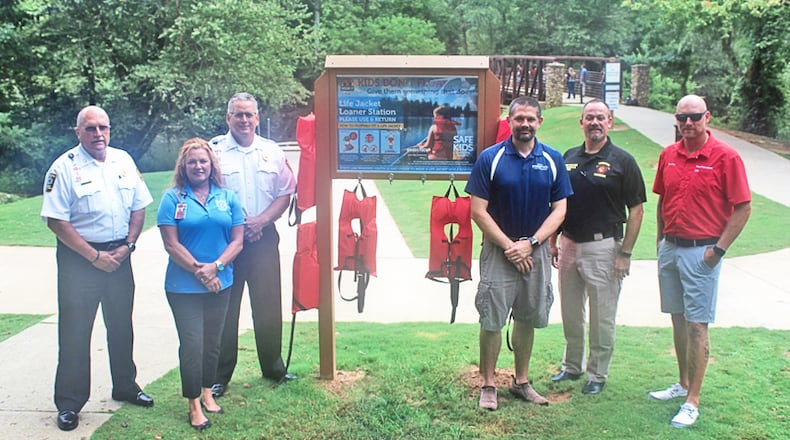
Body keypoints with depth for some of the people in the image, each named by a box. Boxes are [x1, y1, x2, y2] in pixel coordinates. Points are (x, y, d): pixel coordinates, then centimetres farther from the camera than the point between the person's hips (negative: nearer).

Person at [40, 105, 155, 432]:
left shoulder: (123, 160, 5)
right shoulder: (64, 167, -10)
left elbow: (139, 207, 9)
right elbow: (56, 220, -13)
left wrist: (127, 246, -4)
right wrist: (94, 256, -15)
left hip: (119, 256, 5)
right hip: (78, 260, -4)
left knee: (121, 327, 15)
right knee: (75, 332, 1)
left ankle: (125, 386, 32)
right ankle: (69, 404, 13)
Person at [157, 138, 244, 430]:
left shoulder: (227, 198, 5)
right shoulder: (173, 198, -3)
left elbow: (237, 240, 1)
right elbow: (171, 244, -8)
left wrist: (215, 267, -14)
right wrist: (199, 271, -14)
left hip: (220, 284, 3)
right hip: (183, 286, -3)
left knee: (212, 341, 13)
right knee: (192, 343, -2)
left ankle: (207, 392, 31)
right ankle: (194, 404, 11)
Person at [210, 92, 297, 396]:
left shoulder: (272, 152, 8)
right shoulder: (213, 150, -1)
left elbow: (286, 193, 8)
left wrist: (262, 220, -7)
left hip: (264, 237, 3)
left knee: (269, 306, 9)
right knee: (224, 309, 3)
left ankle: (273, 368, 25)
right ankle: (219, 376, 15)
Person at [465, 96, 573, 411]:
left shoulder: (553, 160, 2)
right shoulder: (490, 158, -6)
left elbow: (559, 209, 1)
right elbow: (478, 211, -8)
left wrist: (529, 243, -11)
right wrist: (509, 246, -12)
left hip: (536, 251, 3)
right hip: (498, 250, -3)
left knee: (528, 319, 13)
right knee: (492, 320, 0)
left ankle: (521, 381, 28)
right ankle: (488, 385, 15)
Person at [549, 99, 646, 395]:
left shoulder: (622, 161, -6)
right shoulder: (568, 158, 8)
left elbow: (636, 210, -7)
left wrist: (625, 253, -12)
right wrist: (552, 242, 9)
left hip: (603, 246, -5)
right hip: (569, 243, 5)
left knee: (602, 317, 4)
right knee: (570, 312, 15)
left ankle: (597, 374, 19)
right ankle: (572, 366, 31)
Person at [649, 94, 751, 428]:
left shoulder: (725, 157, -10)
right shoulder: (669, 155, 6)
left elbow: (743, 208, -9)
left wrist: (719, 249, -12)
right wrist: (661, 243, 12)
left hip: (701, 252, -5)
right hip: (670, 247, 6)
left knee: (697, 325, -3)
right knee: (678, 319, 14)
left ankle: (692, 402, 5)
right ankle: (683, 384, 29)